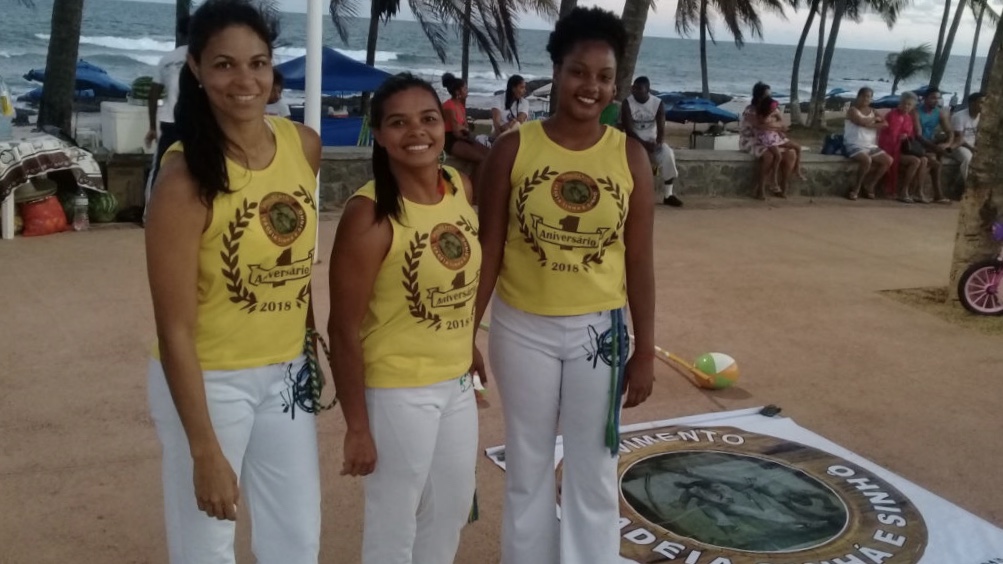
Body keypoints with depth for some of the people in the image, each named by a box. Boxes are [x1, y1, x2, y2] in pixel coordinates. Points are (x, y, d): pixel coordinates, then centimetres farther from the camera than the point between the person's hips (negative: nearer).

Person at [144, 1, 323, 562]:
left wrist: (308, 331, 13)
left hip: (287, 371, 5)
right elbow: (174, 329, -20)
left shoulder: (305, 146, -4)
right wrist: (204, 450, -20)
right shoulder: (186, 175, -21)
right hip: (208, 380, -5)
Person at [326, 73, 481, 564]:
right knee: (394, 523, 10)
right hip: (397, 390, -7)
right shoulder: (370, 214, -22)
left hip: (457, 382, 7)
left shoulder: (462, 187, -2)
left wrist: (467, 349, 15)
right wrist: (357, 426, -16)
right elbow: (344, 330, -19)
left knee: (453, 508, 22)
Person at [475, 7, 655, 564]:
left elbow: (638, 261, 1)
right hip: (522, 328, 0)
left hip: (598, 330, 1)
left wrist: (645, 350, 2)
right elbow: (488, 250, -3)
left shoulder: (630, 156, -3)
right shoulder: (514, 148, -7)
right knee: (527, 469, 15)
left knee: (593, 473, 12)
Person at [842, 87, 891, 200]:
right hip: (854, 146, -7)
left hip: (871, 146, 7)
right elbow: (862, 122, -20)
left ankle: (869, 185, 2)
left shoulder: (872, 111, 17)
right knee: (867, 160, -35)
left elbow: (885, 124, 3)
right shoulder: (853, 110, -1)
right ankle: (857, 187, -14)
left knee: (888, 160, -9)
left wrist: (870, 125, -10)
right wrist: (875, 119, -3)